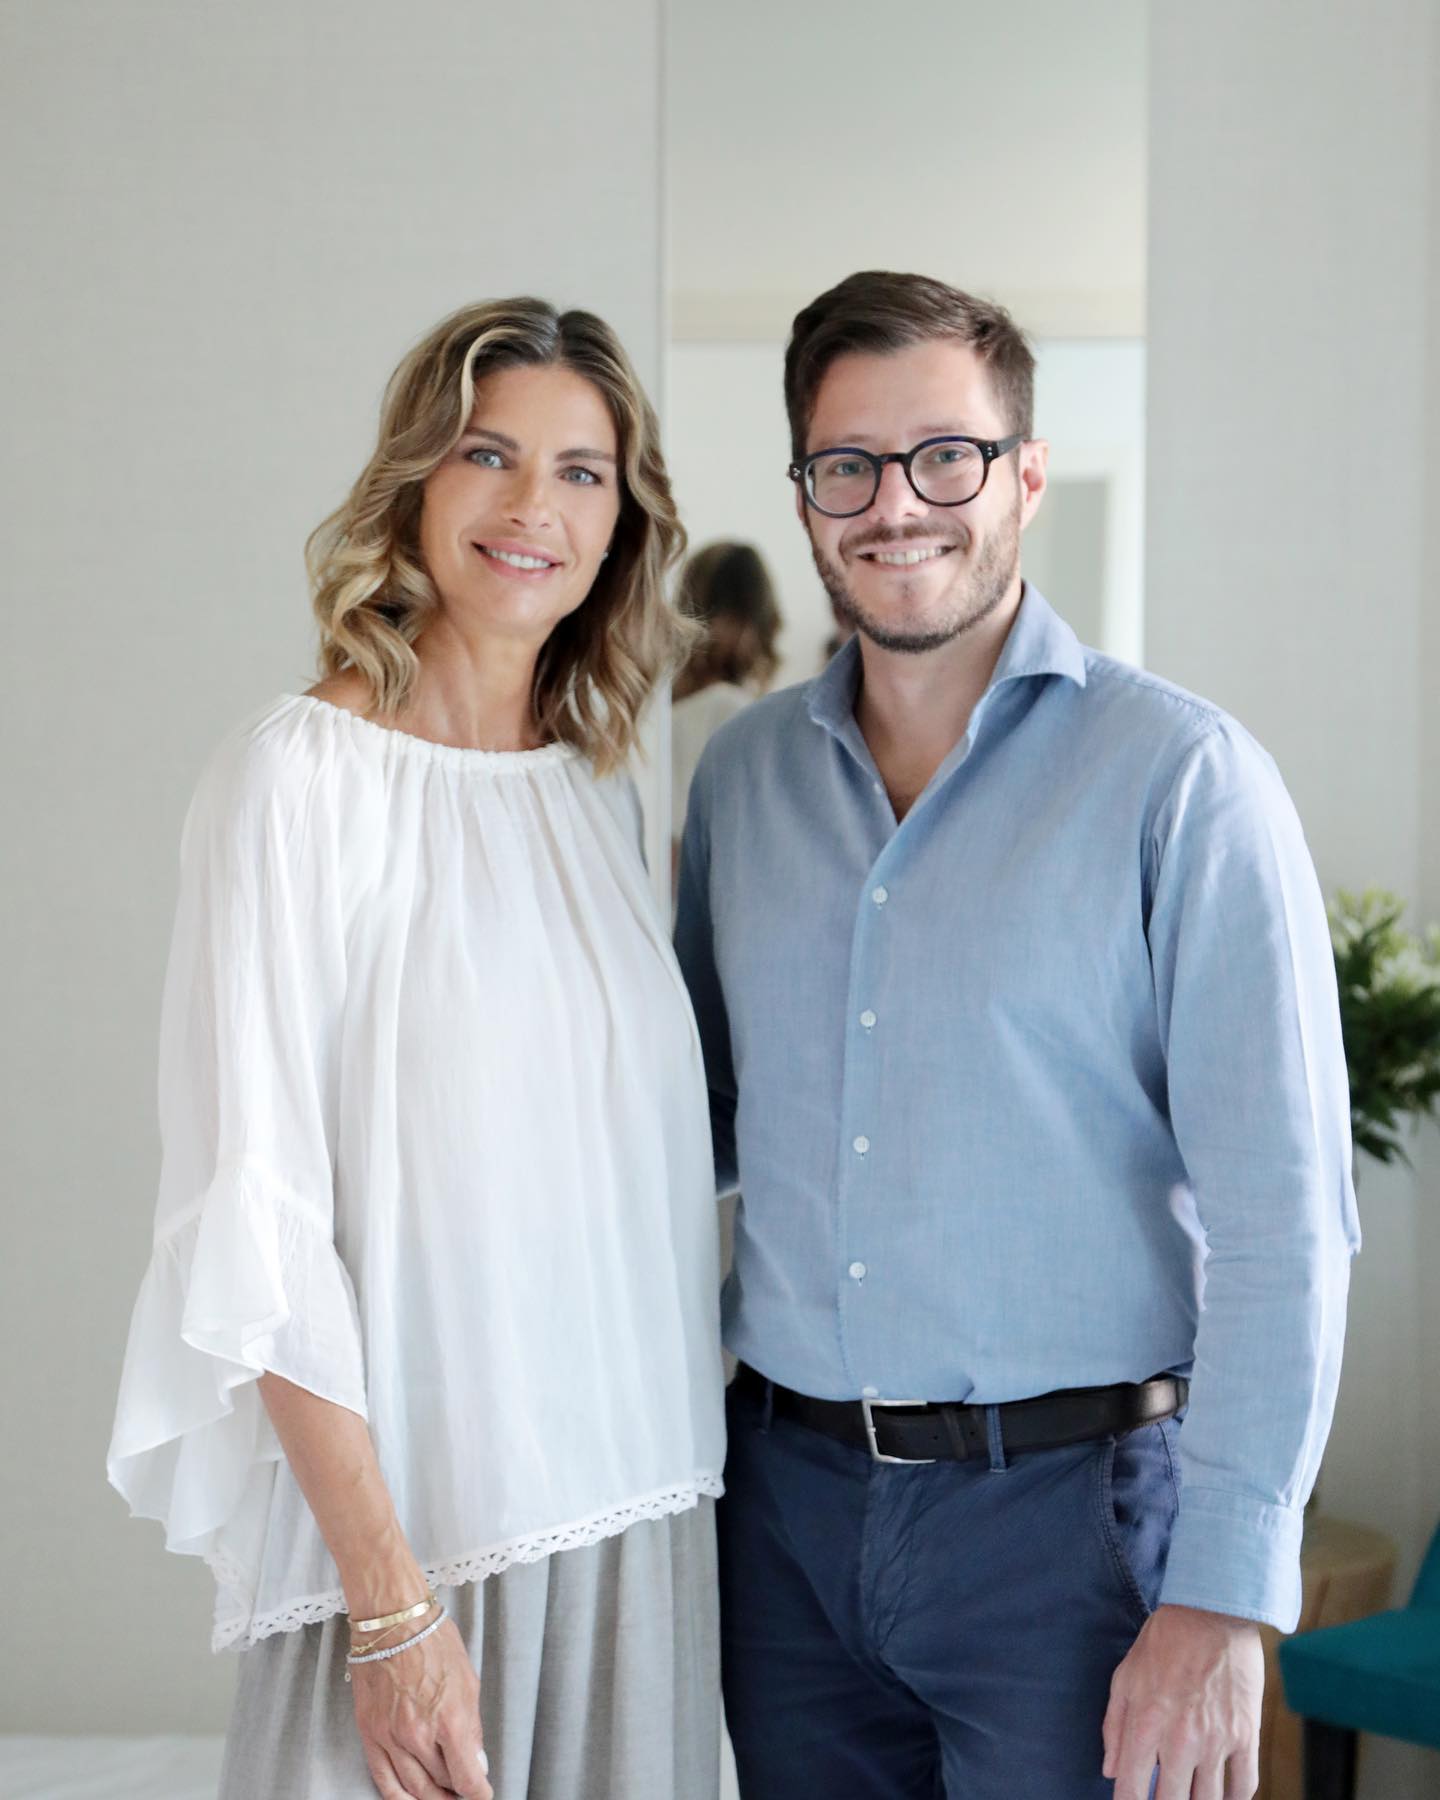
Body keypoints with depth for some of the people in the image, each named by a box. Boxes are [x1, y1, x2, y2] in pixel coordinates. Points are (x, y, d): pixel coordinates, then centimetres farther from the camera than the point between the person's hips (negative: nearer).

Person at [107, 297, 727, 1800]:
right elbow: (254, 1213, -13)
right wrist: (386, 1596, -16)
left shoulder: (599, 786, 9)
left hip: (636, 1499, 6)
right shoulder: (301, 775, -9)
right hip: (411, 1510, -5)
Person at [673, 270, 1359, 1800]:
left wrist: (1223, 1602, -17)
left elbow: (1280, 1223, -13)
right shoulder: (740, 775, 7)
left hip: (1069, 1504, -4)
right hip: (790, 1492, 5)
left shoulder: (1179, 779, -9)